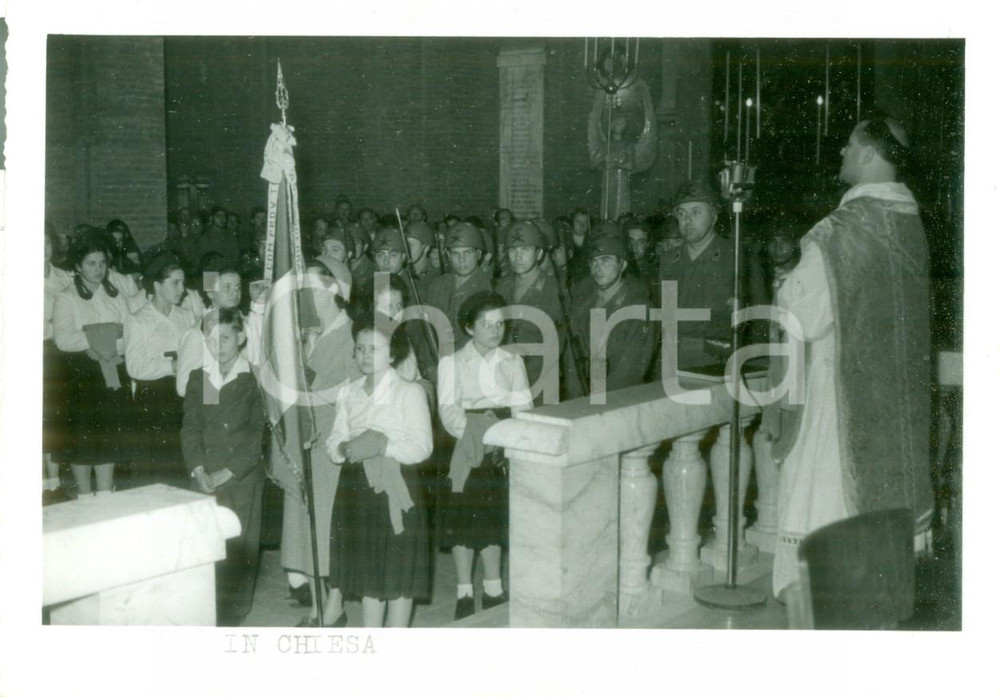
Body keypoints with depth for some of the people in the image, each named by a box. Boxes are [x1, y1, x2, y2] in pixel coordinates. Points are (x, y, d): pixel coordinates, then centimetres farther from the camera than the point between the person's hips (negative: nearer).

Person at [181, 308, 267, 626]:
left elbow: (257, 435, -6)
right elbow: (190, 427, 5)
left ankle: (233, 615, 10)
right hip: (204, 481, 3)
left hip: (242, 480, -3)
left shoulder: (255, 380, -3)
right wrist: (198, 470, -9)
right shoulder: (198, 378, 10)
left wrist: (227, 472, -12)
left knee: (237, 547, -1)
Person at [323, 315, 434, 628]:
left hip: (396, 489, -5)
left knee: (398, 574, 3)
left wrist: (383, 445, -23)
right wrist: (346, 448, -13)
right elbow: (334, 441, 9)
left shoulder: (410, 393, -7)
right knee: (368, 575, 13)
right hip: (356, 487, 5)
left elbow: (421, 448, -12)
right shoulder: (348, 393, 10)